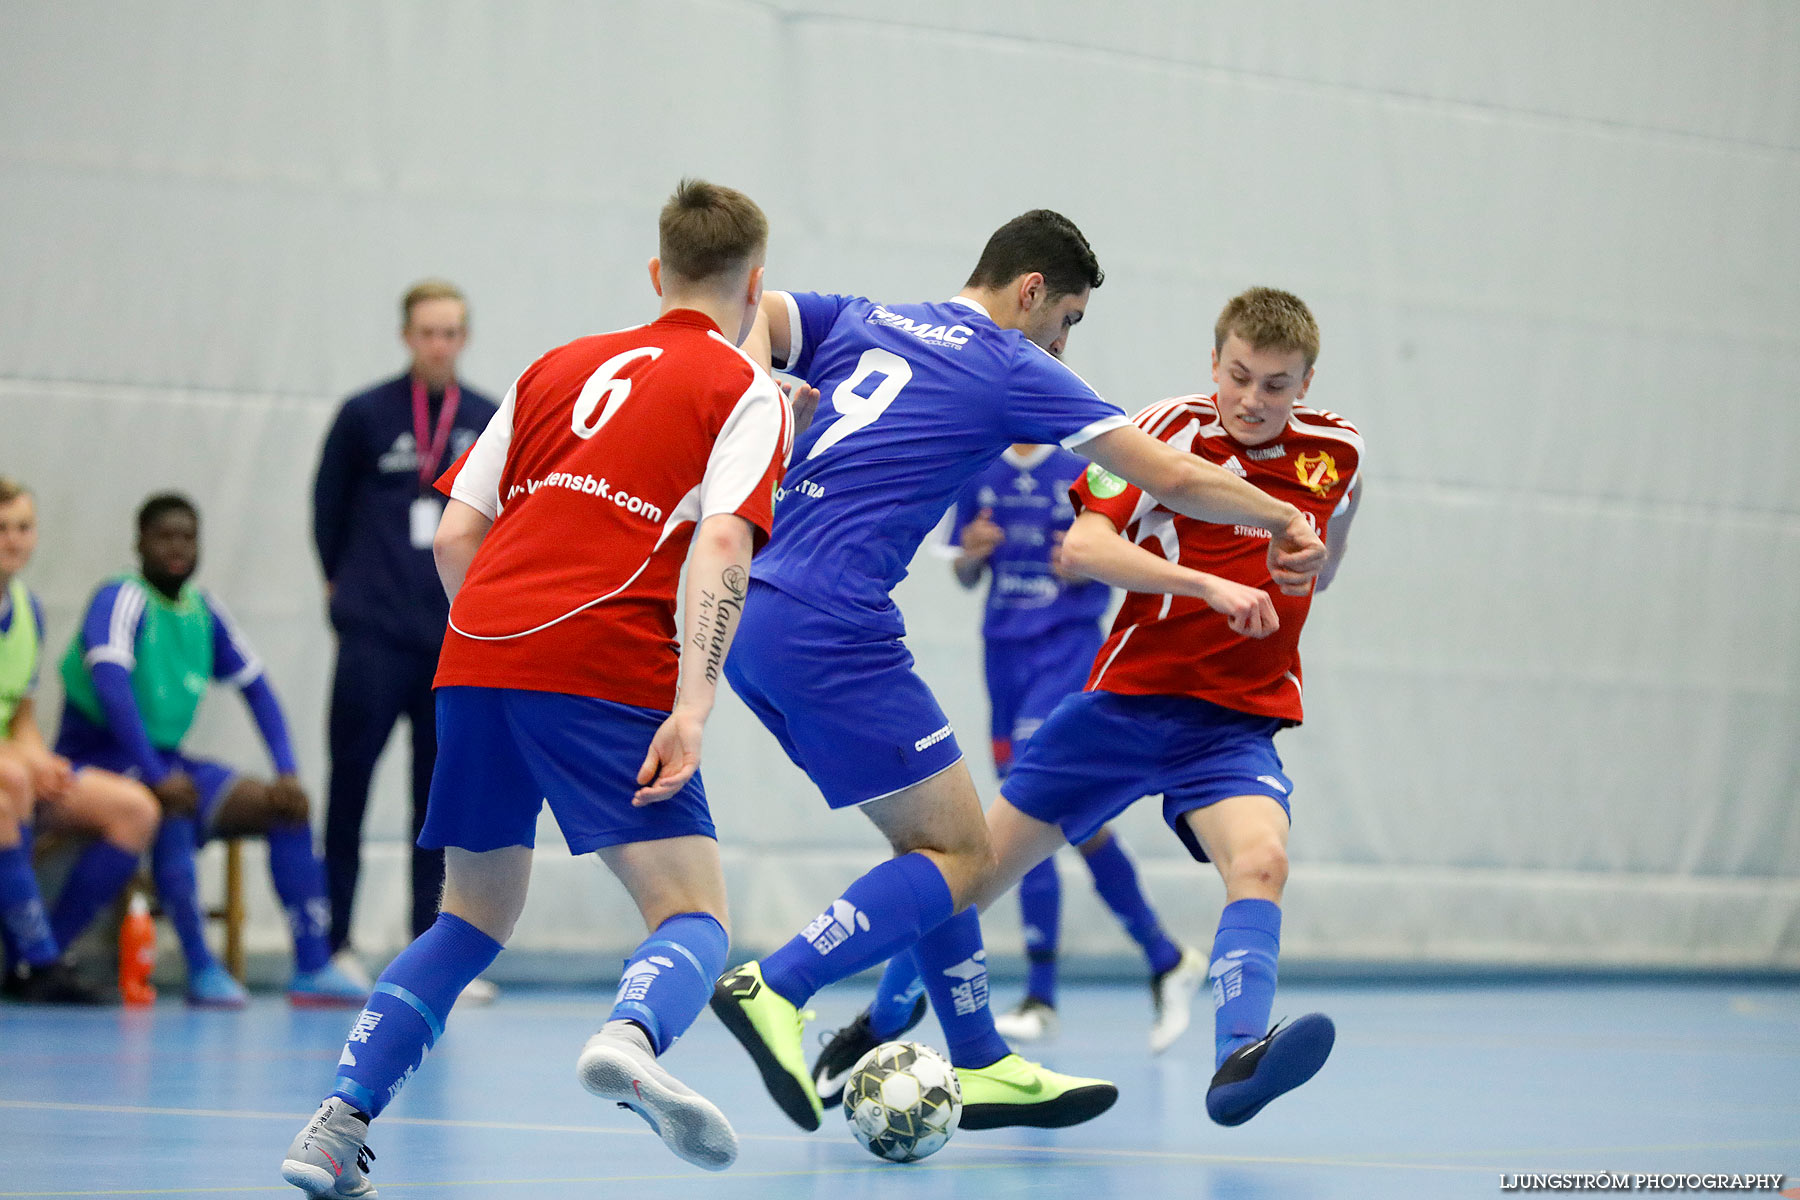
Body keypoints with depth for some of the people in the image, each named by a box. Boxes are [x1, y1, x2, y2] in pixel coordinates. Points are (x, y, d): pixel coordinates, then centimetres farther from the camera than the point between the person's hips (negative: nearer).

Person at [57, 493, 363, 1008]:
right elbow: (112, 687, -27)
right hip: (96, 762, -7)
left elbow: (258, 690, 11)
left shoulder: (205, 612, 9)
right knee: (172, 808, -37)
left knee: (286, 807, -7)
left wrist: (287, 772, -3)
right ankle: (202, 970, -35)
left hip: (167, 763, 7)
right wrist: (157, 777, -34)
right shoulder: (121, 600, -13)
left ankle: (313, 968, -13)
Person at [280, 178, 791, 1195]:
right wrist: (692, 707, -16)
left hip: (477, 653, 5)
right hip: (605, 672, -5)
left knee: (475, 919, 19)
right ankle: (632, 1038, -37)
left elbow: (455, 534, 19)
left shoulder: (559, 366, 24)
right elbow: (721, 545, -8)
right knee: (694, 915, -3)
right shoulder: (745, 392, 9)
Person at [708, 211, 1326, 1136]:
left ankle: (982, 1067, 19)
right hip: (831, 629, -8)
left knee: (931, 839, 16)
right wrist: (1280, 520, 15)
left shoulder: (858, 323, 18)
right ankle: (774, 990, -16)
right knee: (960, 857, -2)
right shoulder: (1012, 369, 1)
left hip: (748, 612, 8)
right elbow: (1170, 478, 0)